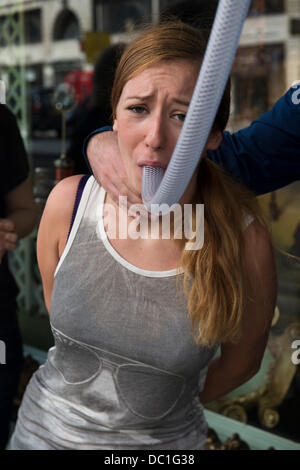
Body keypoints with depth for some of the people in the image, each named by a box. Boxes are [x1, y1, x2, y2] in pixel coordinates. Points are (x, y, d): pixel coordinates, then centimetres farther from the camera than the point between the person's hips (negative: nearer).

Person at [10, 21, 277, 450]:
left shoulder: (245, 243, -22)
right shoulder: (68, 202, -16)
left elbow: (240, 363, -5)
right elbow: (57, 309, 2)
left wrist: (163, 407, 5)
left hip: (162, 442, -2)